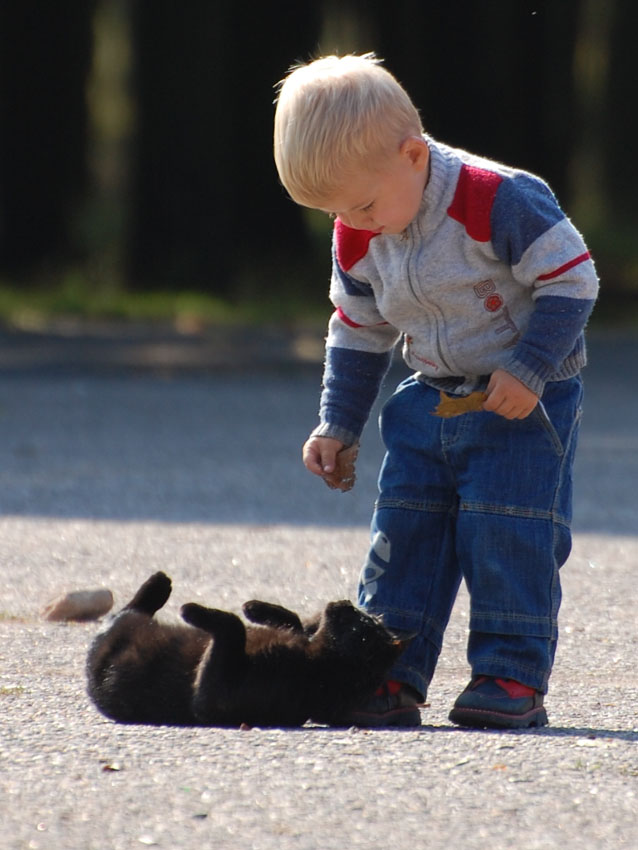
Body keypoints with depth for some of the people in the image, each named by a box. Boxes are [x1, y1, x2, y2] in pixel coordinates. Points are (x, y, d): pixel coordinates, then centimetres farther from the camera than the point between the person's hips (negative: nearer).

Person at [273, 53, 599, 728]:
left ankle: (514, 678, -5)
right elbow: (358, 331, 12)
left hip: (522, 400, -6)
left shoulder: (498, 201, -24)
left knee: (506, 534, -12)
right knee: (402, 535, 1)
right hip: (429, 403, 6)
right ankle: (390, 676, 5)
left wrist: (529, 370, -24)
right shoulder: (358, 239, -3)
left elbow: (570, 281, -18)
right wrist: (337, 425, 10)